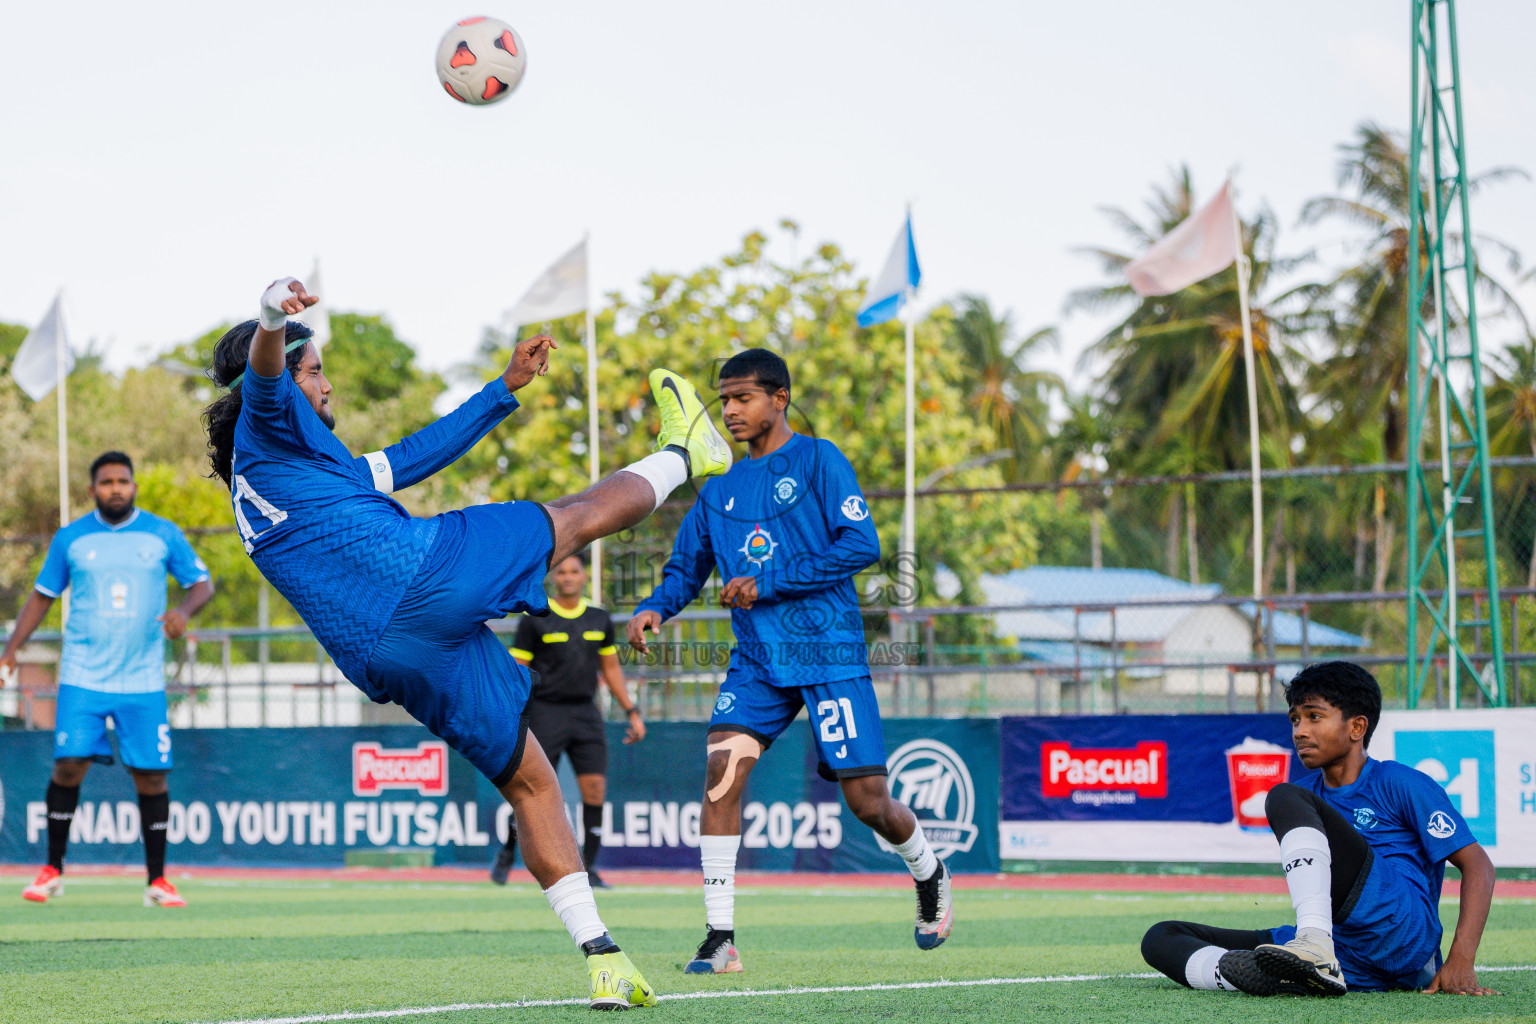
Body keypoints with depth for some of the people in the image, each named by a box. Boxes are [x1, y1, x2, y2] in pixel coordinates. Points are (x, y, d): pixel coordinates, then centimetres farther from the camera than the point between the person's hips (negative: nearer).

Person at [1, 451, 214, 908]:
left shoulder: (164, 535, 4)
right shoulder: (70, 539, 5)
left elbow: (203, 583, 9)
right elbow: (42, 595, 13)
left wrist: (184, 610, -14)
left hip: (143, 680, 0)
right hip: (83, 678, 0)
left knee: (152, 776, -3)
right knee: (68, 766, -11)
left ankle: (157, 881, 7)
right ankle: (52, 871, 3)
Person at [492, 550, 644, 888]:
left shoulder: (599, 620, 11)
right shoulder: (535, 620, -2)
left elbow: (611, 668, 20)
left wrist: (631, 712, 16)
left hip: (586, 714, 4)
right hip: (546, 711, -4)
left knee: (595, 787, -7)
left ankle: (587, 869, 1)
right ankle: (507, 853, 17)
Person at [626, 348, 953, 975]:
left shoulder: (816, 460, -3)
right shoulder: (720, 489, 13)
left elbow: (861, 545, -12)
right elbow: (687, 566, 18)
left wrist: (768, 583, -16)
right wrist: (655, 607, -5)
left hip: (829, 651, -4)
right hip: (757, 659, 4)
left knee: (868, 802, -2)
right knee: (721, 764, -19)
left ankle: (928, 874, 32)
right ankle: (720, 937, -17)